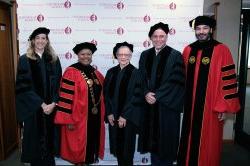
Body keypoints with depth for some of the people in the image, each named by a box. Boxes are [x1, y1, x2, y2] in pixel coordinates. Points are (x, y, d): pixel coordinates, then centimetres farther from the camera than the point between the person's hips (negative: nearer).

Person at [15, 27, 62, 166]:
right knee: (35, 139, 7)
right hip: (33, 108, -2)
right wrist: (41, 104, -14)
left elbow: (58, 84, 3)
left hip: (51, 107, 2)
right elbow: (24, 86, -8)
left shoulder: (54, 60, 6)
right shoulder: (24, 60, -3)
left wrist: (53, 103, -10)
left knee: (49, 138, 10)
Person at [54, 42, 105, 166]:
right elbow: (66, 97, -15)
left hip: (95, 116, 6)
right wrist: (69, 120, -16)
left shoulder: (96, 73, 8)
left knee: (91, 143, 17)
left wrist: (102, 113, 15)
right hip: (78, 117, -6)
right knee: (79, 144, 7)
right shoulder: (71, 72, -12)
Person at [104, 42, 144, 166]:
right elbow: (106, 93, 6)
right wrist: (109, 113, -3)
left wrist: (124, 115, -13)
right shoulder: (111, 72, 5)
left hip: (128, 117, -4)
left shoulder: (135, 73, -7)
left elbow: (136, 96, -11)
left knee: (127, 146, 8)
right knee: (117, 146, 13)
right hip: (113, 116, 4)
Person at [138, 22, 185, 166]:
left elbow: (176, 81, -11)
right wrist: (147, 93, -11)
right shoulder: (145, 55, 8)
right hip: (149, 105, 4)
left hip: (167, 105, -4)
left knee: (166, 138, 7)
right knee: (152, 138, 13)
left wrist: (157, 95, -14)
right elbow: (141, 78, 7)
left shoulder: (175, 55, -5)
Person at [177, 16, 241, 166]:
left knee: (207, 144, 9)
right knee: (189, 142, 15)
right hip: (190, 105, 4)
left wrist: (223, 107, -11)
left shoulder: (221, 50, -7)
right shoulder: (188, 50, 6)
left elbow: (228, 80, -9)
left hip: (210, 106, -4)